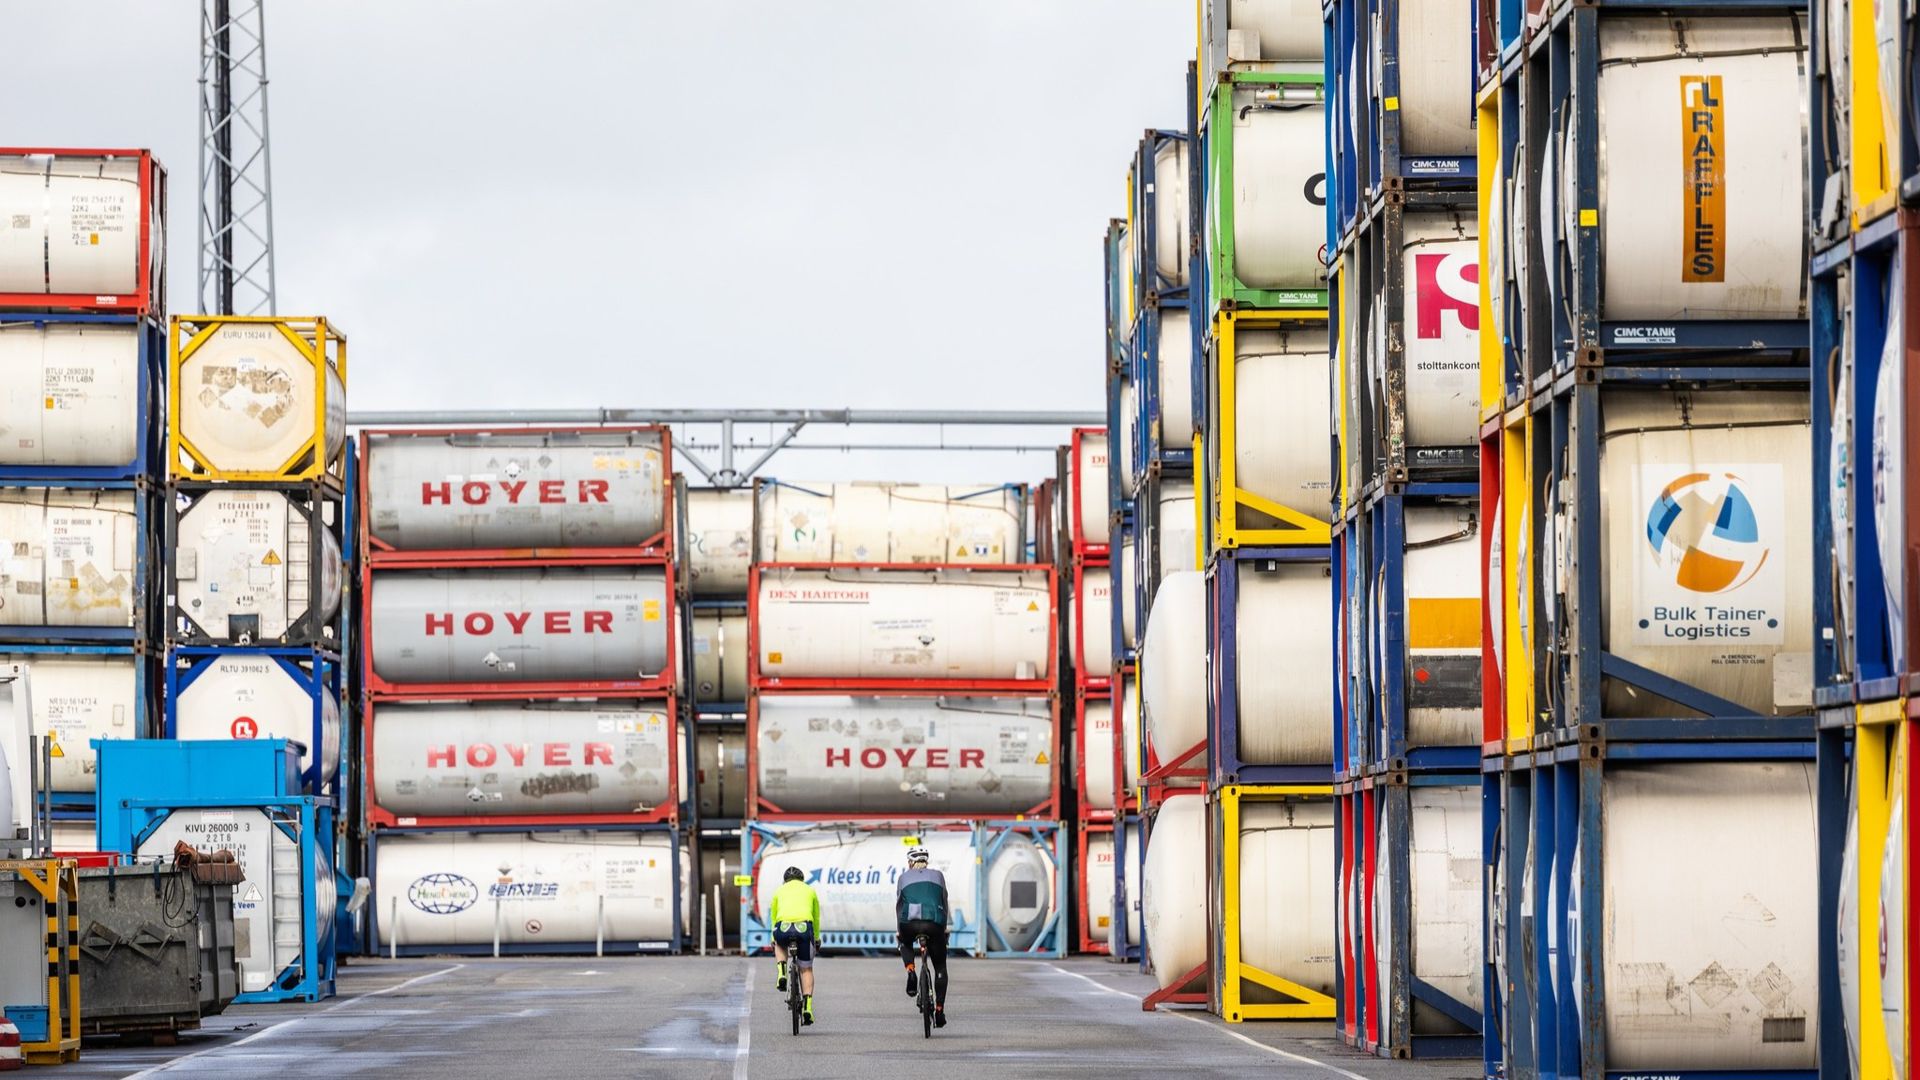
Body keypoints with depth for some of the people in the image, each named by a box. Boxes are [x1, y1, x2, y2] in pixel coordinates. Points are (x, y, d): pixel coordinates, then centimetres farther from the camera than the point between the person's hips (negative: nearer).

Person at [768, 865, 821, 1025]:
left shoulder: (779, 891, 25)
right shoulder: (810, 891, 26)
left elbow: (773, 917, 32)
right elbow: (816, 917, 35)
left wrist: (773, 939, 45)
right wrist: (817, 938, 50)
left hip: (783, 928, 0)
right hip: (804, 927, 0)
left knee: (780, 945, 38)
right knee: (806, 969, 14)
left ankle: (781, 974, 12)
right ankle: (808, 1007, 2)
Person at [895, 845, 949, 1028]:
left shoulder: (904, 877, 19)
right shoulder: (938, 875, 20)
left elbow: (898, 905, 21)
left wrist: (900, 928, 33)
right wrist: (944, 927, 36)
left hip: (910, 923, 0)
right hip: (935, 923, 0)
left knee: (905, 943, 36)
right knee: (940, 967, 14)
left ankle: (911, 971, 8)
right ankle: (939, 1009, 6)